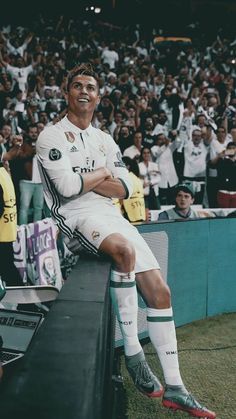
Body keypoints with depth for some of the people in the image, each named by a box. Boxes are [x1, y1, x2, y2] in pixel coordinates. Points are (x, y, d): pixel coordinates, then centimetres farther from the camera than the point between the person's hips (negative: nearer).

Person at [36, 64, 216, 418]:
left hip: (112, 217, 7)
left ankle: (174, 388, 3)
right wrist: (103, 173, 1)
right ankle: (133, 351, -23)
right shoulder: (52, 136, 1)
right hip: (77, 217, -7)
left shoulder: (106, 140, 21)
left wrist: (85, 180, -6)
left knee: (159, 291, -4)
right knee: (125, 250, -38)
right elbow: (68, 187, -14)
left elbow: (123, 189, 9)